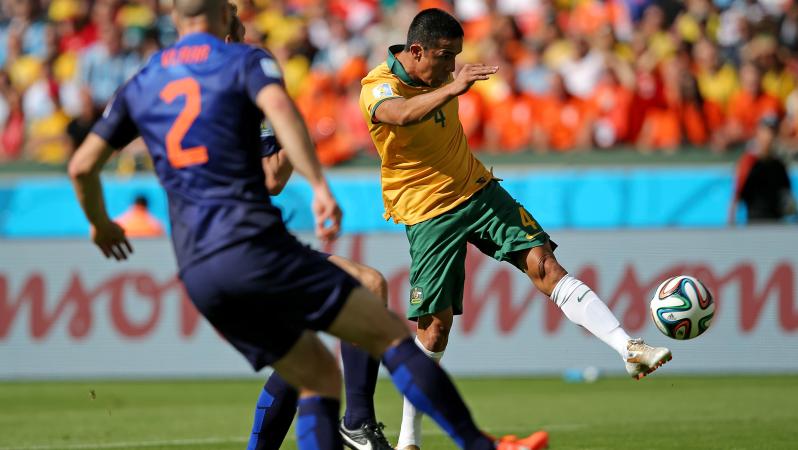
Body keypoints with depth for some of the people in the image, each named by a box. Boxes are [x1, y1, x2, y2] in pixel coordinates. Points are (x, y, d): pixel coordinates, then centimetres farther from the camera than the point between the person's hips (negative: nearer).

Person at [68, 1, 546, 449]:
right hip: (254, 243, -6)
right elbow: (278, 106, -18)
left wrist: (101, 224, 37)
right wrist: (320, 186, -26)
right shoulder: (245, 60, 4)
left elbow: (82, 166, 18)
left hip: (197, 272, 6)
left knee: (319, 378, 15)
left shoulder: (139, 86, 19)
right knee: (391, 334, -1)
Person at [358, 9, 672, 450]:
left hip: (476, 189, 5)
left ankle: (629, 350, -21)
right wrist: (451, 87, -60)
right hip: (427, 213, -5)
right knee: (435, 323, -5)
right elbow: (403, 114, -45)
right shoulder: (377, 88, -20)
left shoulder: (440, 77, 3)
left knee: (543, 263, -12)